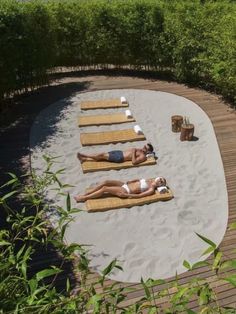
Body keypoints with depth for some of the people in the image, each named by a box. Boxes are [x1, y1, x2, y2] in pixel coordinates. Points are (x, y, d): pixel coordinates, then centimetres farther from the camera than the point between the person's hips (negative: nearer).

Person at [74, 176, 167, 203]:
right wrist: (129, 181, 13)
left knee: (104, 188, -18)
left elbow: (139, 195, -19)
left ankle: (84, 198, -6)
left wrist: (128, 195, -23)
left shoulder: (151, 190, -11)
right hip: (125, 185, 8)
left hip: (125, 191, -8)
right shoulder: (150, 180, 13)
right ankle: (84, 194, -3)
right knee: (106, 182, -9)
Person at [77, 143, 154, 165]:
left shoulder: (143, 156, -12)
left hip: (120, 158, -8)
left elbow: (134, 162, -24)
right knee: (103, 154, 0)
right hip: (120, 152, 8)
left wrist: (134, 152, -19)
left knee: (103, 155, -8)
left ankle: (85, 156, 6)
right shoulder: (140, 149, 16)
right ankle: (85, 159, 7)